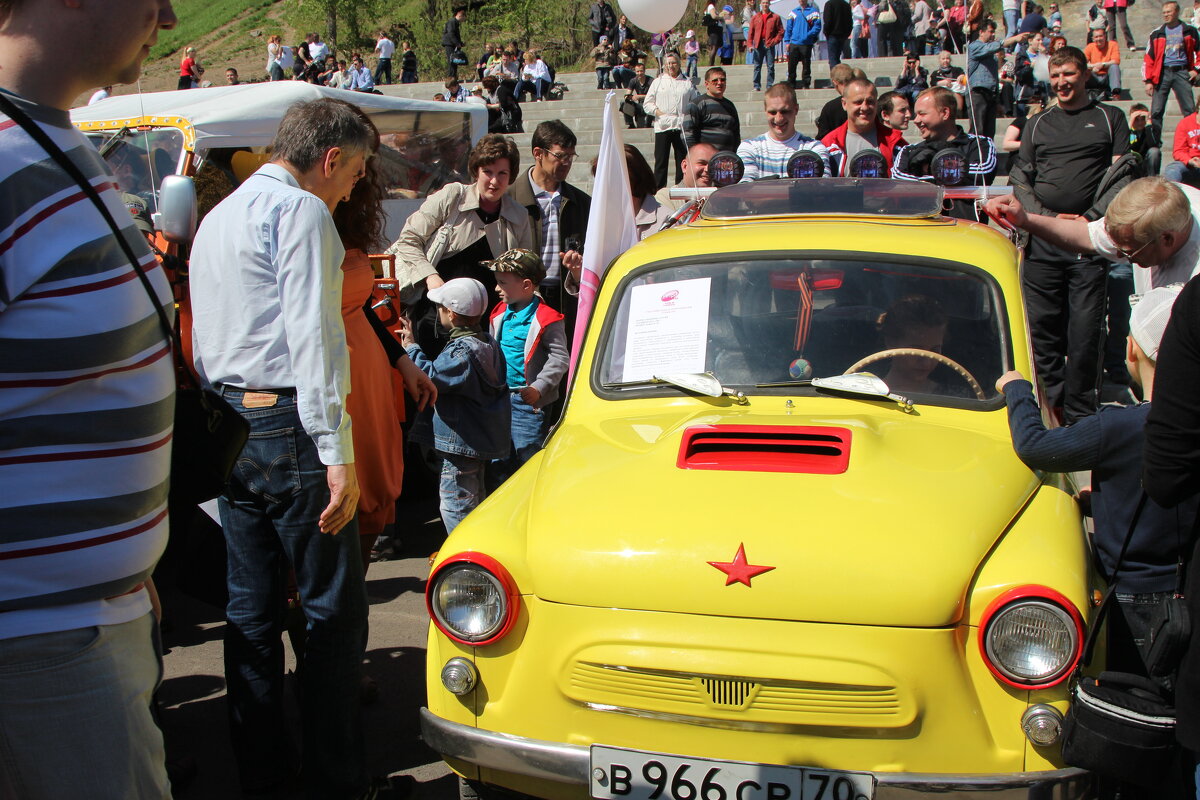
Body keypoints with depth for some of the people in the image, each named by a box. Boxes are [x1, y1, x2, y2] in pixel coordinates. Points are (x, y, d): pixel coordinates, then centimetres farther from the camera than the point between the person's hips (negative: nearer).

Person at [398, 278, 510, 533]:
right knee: (475, 499, 22)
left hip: (461, 439, -11)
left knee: (454, 503, -2)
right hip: (482, 439, 11)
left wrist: (411, 347, -13)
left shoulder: (461, 351, -23)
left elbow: (430, 377, -26)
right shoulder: (488, 343, 8)